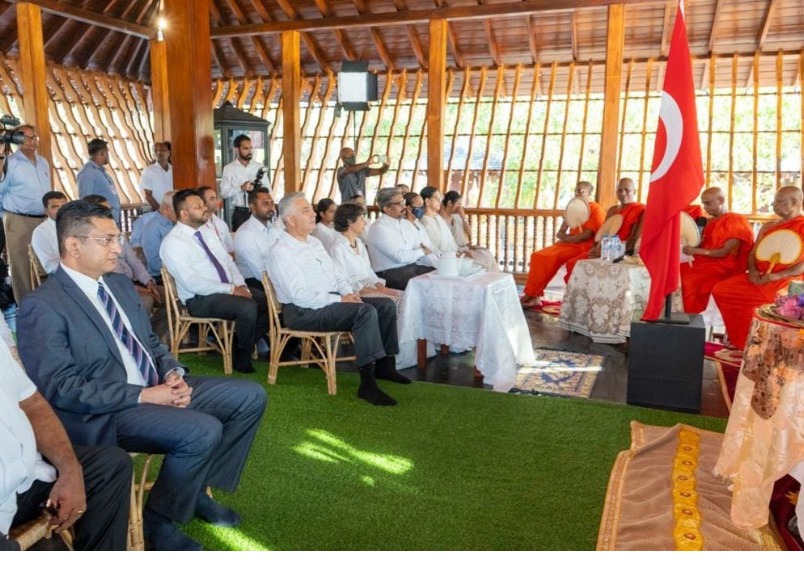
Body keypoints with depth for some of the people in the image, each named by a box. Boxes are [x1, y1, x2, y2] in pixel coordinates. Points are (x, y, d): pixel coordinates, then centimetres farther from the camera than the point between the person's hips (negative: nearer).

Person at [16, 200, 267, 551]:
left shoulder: (121, 284, 12)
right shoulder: (42, 305, -13)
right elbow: (60, 387, -18)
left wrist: (174, 374, -5)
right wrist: (143, 395, -21)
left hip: (158, 389, 9)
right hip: (105, 413, -8)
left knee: (250, 396, 1)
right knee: (204, 430, -30)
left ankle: (197, 490, 11)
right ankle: (158, 519, -4)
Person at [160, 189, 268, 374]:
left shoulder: (206, 232, 13)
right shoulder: (173, 242, -13)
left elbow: (228, 261, 12)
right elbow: (193, 283, -21)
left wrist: (240, 286, -7)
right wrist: (231, 289, -21)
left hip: (227, 290, 8)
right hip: (200, 298, -8)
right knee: (248, 308, -30)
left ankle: (243, 344, 9)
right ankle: (242, 356, -5)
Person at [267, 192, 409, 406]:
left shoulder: (315, 242, 15)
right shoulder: (281, 252, -12)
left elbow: (337, 274, 20)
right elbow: (300, 296, -21)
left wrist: (349, 293, -1)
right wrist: (340, 300, -20)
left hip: (332, 300, 9)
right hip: (304, 311, -9)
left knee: (386, 305, -3)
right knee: (366, 311, -29)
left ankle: (385, 364, 5)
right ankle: (367, 383, -27)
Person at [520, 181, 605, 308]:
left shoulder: (596, 210, -5)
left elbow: (587, 235, -15)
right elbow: (560, 233, 14)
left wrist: (567, 239, -10)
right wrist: (567, 237, -8)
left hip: (583, 247, -8)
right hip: (568, 244, 8)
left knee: (550, 258, -28)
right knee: (537, 256, -13)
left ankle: (532, 295, -20)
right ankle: (533, 295, -19)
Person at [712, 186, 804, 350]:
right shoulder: (768, 226, 18)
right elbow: (752, 254, 17)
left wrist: (776, 276, -24)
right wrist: (752, 271, -5)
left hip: (785, 280, -7)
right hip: (759, 276, 8)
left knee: (746, 299, -25)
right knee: (720, 289, -9)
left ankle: (749, 342, -5)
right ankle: (738, 337, 0)